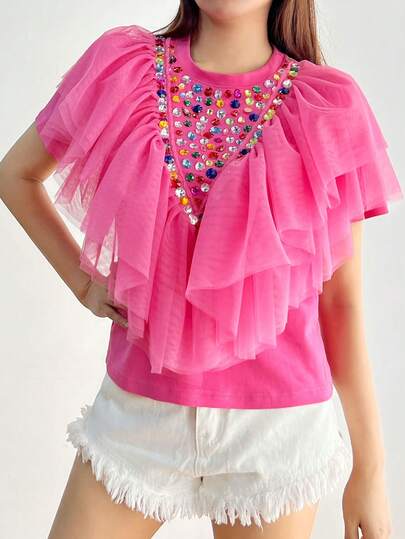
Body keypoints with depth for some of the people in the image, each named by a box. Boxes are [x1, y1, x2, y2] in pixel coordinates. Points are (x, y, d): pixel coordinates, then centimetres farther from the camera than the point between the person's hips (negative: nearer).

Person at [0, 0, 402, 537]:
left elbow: (341, 301, -2)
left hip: (277, 420, -1)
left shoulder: (329, 103, -7)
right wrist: (85, 283, 2)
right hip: (137, 405, 1)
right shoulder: (124, 64, -3)